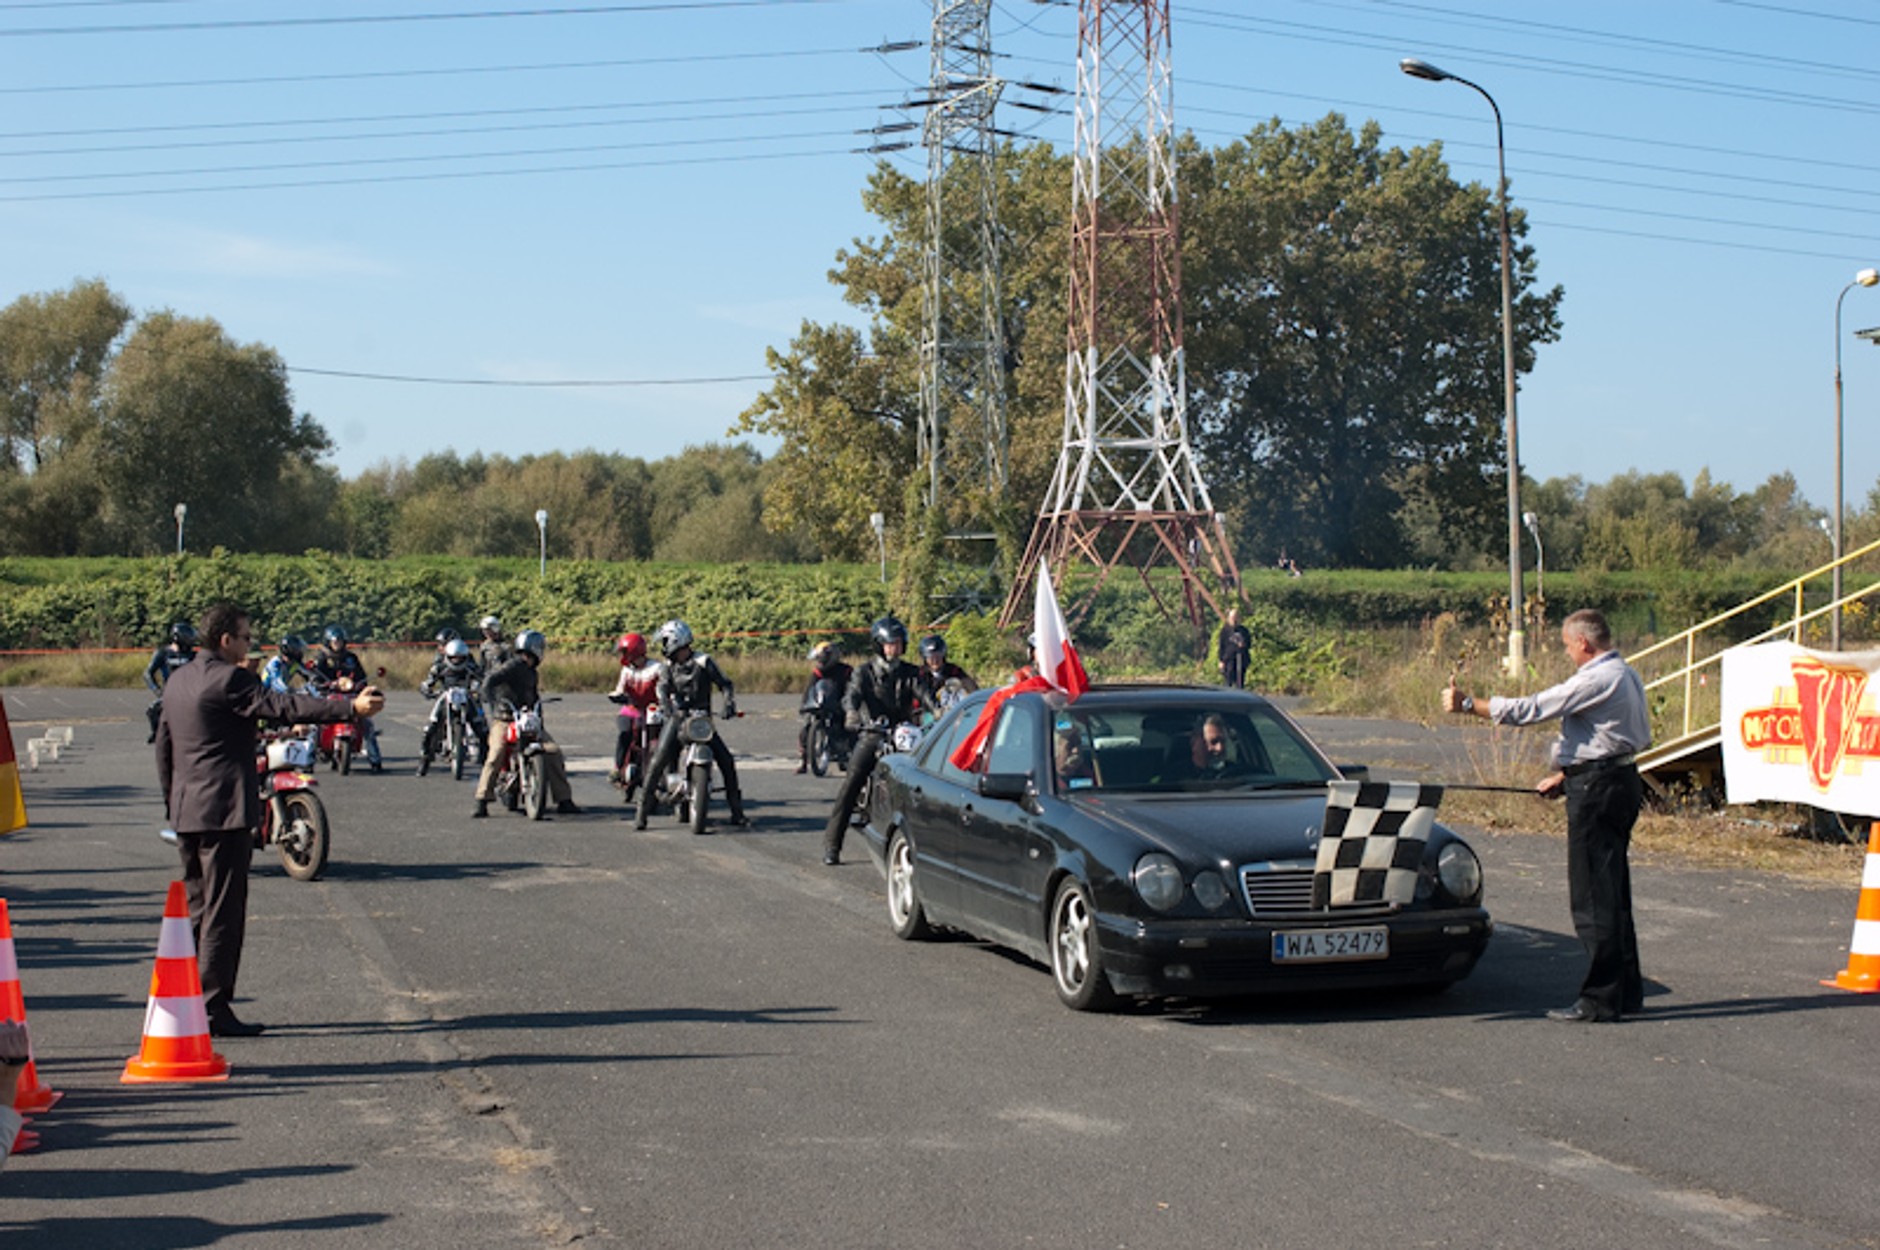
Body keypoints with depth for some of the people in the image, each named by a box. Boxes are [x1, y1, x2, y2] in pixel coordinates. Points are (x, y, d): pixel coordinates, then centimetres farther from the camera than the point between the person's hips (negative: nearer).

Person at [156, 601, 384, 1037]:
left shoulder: (178, 679, 14)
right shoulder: (229, 679, -14)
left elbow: (163, 744, 20)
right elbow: (283, 706, -24)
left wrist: (172, 801, 27)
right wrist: (350, 707, -29)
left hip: (186, 810, 9)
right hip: (225, 809, -9)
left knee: (196, 908, 16)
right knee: (223, 911, -6)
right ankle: (214, 1008, -6)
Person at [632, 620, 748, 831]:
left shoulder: (703, 662, -1)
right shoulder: (667, 666, 6)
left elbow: (725, 684, -4)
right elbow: (664, 689, -9)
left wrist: (729, 704, -22)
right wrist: (668, 707, -29)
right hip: (678, 718, 1)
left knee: (726, 761, -7)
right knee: (658, 762, -14)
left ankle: (737, 812, 4)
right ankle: (642, 810, -8)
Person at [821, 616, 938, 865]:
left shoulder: (909, 672, 13)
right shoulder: (865, 672, 6)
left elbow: (922, 693, -3)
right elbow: (854, 693, -11)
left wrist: (936, 710, -24)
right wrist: (852, 711, -34)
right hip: (873, 733, -2)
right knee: (852, 784, -13)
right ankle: (831, 844, -12)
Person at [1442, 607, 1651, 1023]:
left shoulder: (1599, 680, -17)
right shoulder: (1623, 676, 15)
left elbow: (1530, 709, -18)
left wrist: (1467, 704, -12)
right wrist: (1565, 774, 23)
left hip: (1597, 789, -10)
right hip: (1618, 781, 10)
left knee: (1593, 896, -6)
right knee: (1611, 892, 15)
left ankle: (1600, 999, -4)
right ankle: (1626, 990, 20)